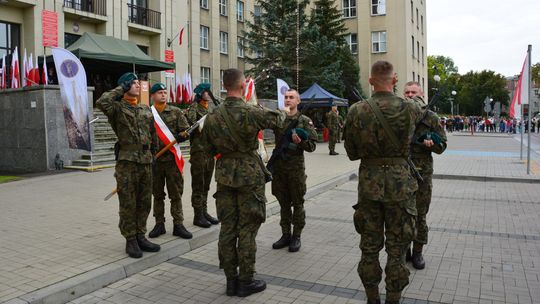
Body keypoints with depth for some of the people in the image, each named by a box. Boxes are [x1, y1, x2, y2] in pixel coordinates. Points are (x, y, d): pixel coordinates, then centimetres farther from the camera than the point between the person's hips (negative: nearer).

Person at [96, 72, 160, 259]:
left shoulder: (146, 110, 16)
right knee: (128, 204, 1)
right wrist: (121, 89, -11)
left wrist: (153, 154, 19)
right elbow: (101, 102, -24)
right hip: (126, 162, -6)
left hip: (146, 162, 6)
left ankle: (140, 237, 23)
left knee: (144, 203, 11)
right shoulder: (117, 108, -2)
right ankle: (130, 241, 11)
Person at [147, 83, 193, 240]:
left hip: (172, 158, -1)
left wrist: (177, 137, -18)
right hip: (154, 159, 1)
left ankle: (178, 225, 11)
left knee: (176, 193, 3)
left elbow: (186, 131, 1)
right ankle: (159, 224, 20)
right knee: (157, 194, 10)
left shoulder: (176, 112, 4)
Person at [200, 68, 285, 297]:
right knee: (247, 229, 3)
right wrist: (281, 111, 25)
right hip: (250, 175, -5)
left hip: (224, 175, 5)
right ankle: (245, 282, 13)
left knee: (227, 228, 10)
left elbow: (208, 147, 9)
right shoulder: (252, 112, -14)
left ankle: (231, 280, 20)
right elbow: (278, 119, 3)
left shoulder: (213, 115, 0)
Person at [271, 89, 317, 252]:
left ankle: (296, 236, 18)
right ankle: (285, 234, 24)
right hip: (278, 165, 3)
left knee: (297, 203, 6)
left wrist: (300, 142, -22)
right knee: (283, 203, 12)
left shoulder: (305, 121, -2)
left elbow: (312, 145, -3)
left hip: (296, 166, -3)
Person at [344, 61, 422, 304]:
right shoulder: (410, 108, -7)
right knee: (396, 247, 10)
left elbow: (351, 152, 2)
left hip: (369, 182, 1)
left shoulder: (356, 111, -5)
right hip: (399, 182, -1)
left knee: (369, 246, 13)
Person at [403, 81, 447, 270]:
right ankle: (404, 250, 25)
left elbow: (442, 146, 4)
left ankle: (417, 252, 22)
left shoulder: (431, 118, 2)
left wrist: (431, 144, -16)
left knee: (420, 216, 7)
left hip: (422, 173, -1)